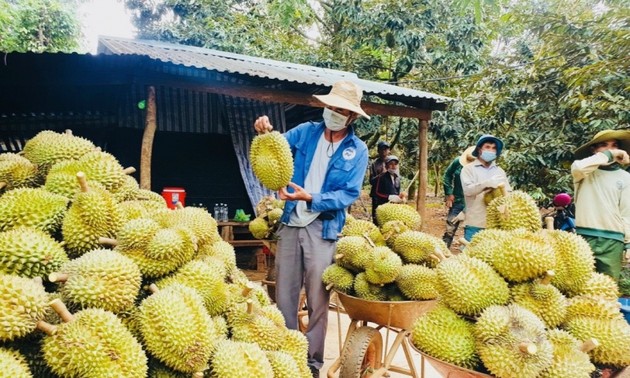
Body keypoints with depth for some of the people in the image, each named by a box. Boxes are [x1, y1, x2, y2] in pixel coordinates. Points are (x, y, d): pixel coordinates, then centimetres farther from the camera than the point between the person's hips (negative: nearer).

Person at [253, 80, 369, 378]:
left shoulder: (357, 150, -1)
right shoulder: (306, 132, 6)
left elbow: (349, 194, -9)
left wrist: (311, 198, -22)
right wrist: (265, 132, -19)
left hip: (323, 230, -2)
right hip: (290, 224, 3)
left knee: (317, 300, 6)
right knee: (284, 295, 9)